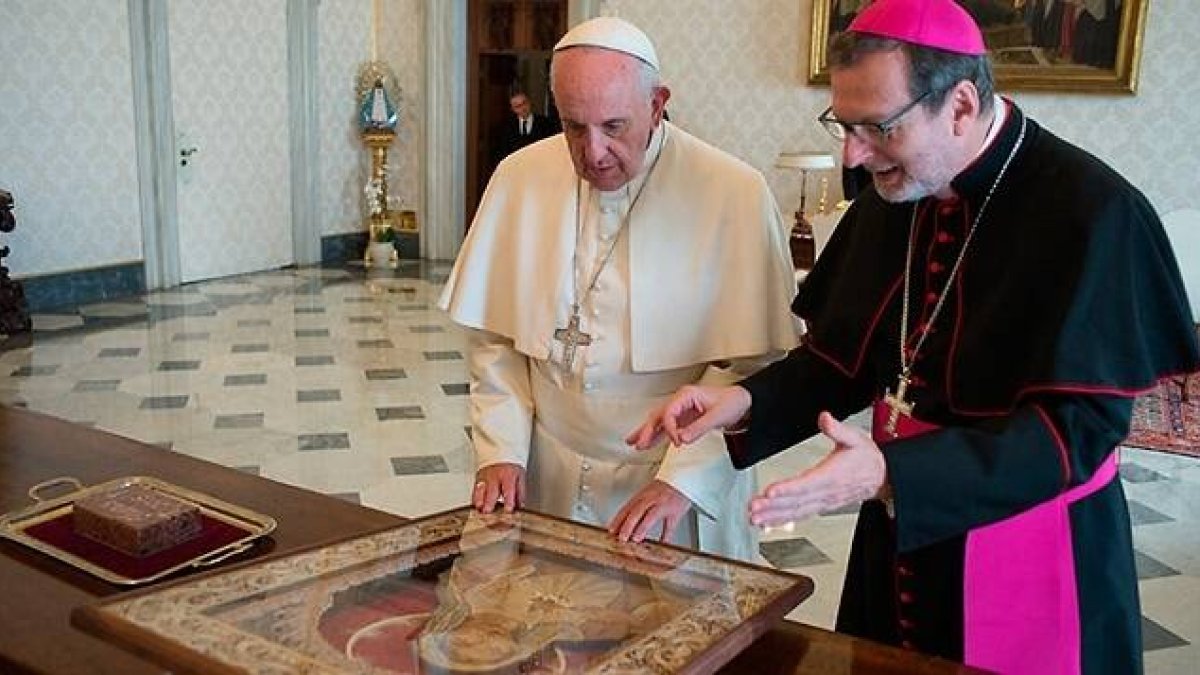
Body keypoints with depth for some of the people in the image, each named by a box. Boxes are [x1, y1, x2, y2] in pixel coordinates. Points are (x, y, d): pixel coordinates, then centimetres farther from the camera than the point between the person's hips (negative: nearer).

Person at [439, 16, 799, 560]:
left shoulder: (735, 195, -13)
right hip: (545, 485, 3)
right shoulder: (520, 178, -3)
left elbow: (751, 366, -13)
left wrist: (682, 479, -19)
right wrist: (500, 450, -4)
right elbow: (495, 338, 3)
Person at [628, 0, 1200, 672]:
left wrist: (892, 475, -33)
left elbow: (1078, 428, -23)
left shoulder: (1090, 212, -19)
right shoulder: (891, 198, 0)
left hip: (1032, 569, -5)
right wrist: (747, 401, -10)